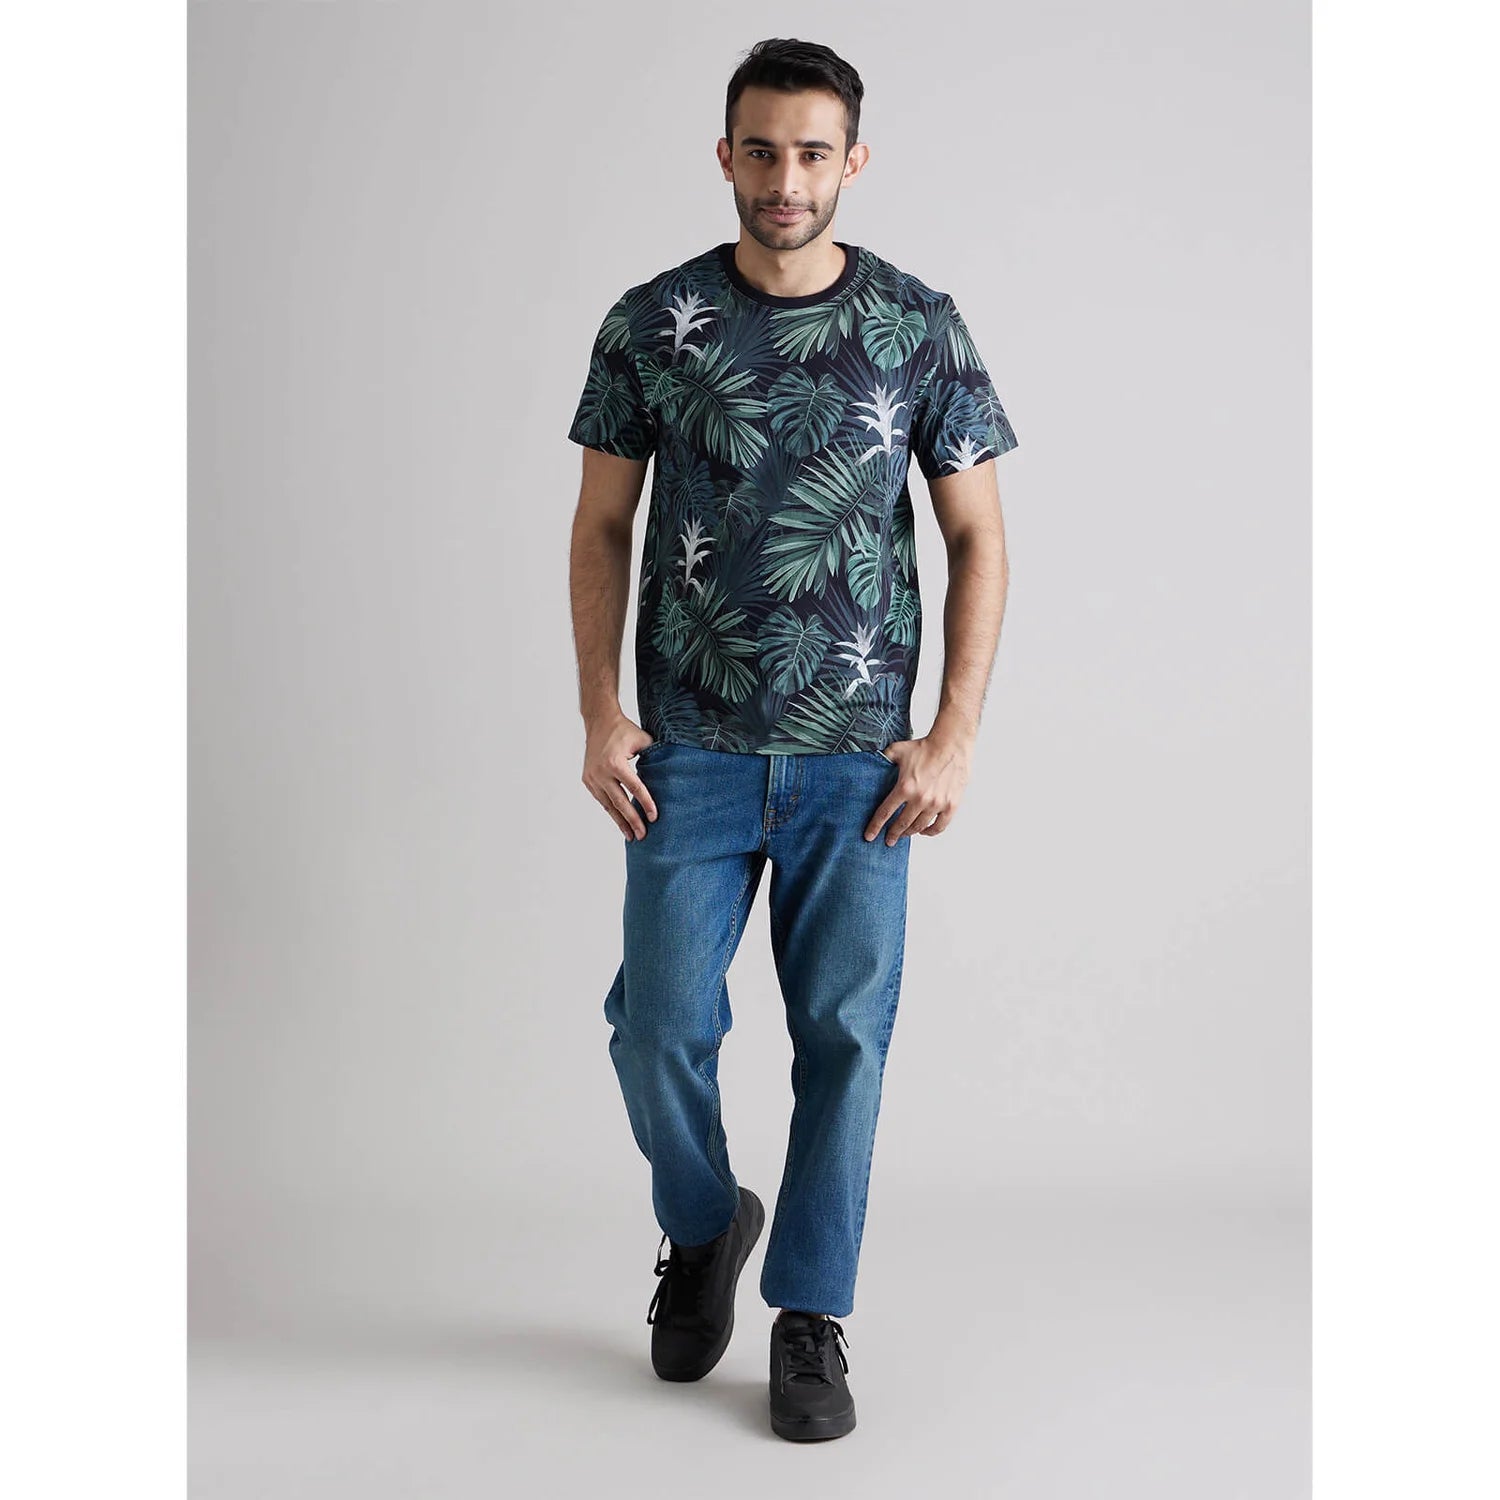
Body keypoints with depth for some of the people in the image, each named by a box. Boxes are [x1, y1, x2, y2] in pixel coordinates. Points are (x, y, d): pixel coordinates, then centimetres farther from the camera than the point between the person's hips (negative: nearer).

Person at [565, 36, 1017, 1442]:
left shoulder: (920, 328, 0)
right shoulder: (652, 323, 1)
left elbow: (978, 538, 3)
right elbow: (601, 528, 7)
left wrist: (954, 735, -4)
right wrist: (600, 716, -2)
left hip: (860, 760, 0)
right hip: (691, 753, 0)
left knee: (843, 1039, 3)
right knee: (661, 1025, 0)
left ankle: (810, 1321, 19)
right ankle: (703, 1230, 31)